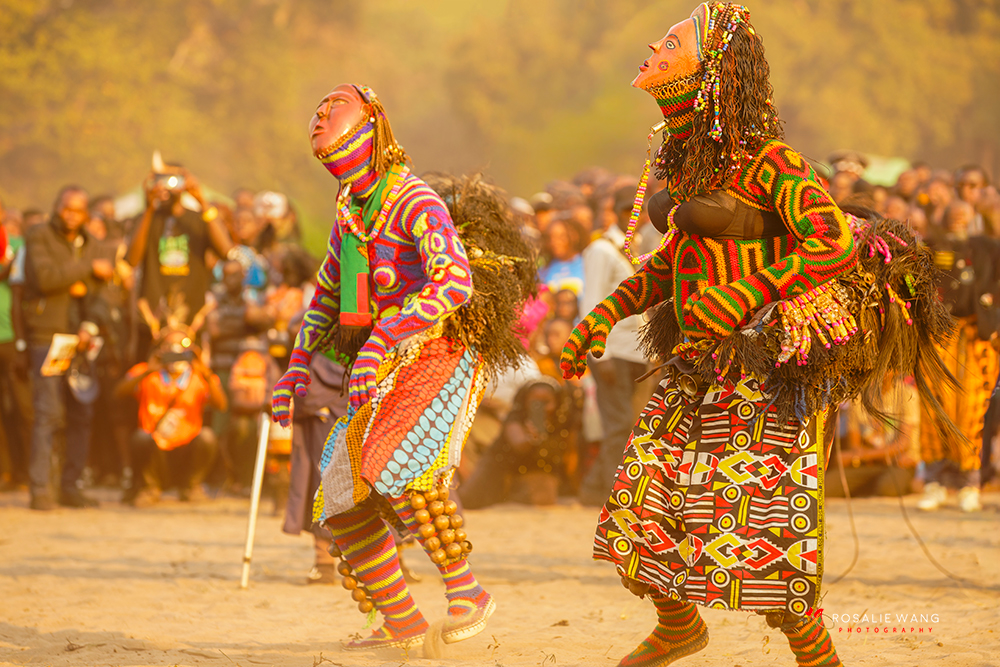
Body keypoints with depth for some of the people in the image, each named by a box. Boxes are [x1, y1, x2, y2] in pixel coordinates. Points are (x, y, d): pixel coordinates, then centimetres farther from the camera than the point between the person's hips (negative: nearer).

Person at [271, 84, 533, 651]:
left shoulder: (416, 201, -13)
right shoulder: (351, 210, 14)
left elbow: (455, 282, -28)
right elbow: (326, 297, 28)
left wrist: (382, 340, -36)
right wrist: (298, 366, 14)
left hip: (439, 362, -8)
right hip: (385, 377, 8)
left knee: (399, 469, -31)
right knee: (344, 502, 3)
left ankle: (467, 592, -20)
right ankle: (402, 622, 15)